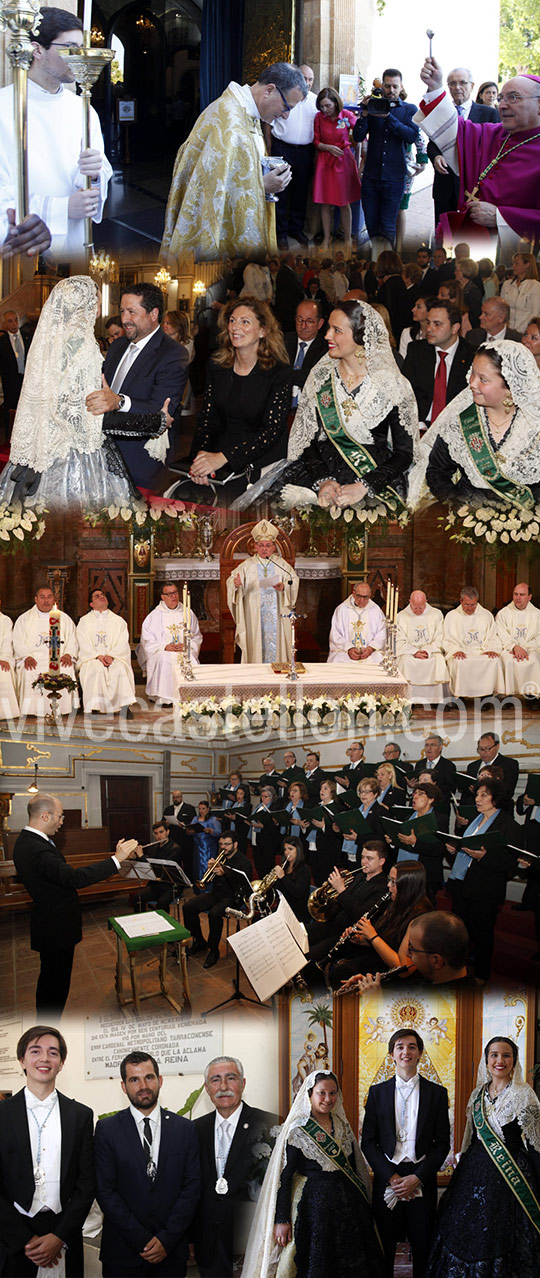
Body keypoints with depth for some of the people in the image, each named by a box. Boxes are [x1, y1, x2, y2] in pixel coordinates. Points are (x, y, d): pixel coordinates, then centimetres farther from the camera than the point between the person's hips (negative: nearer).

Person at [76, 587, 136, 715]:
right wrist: (98, 656, -15)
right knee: (96, 670, -34)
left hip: (115, 657, 1)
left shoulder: (119, 621, 17)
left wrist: (111, 656, -15)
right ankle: (94, 707, -38)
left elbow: (123, 644, 4)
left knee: (119, 669, -32)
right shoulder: (84, 621, 14)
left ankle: (125, 705, -35)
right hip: (91, 657, -1)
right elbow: (84, 645, 2)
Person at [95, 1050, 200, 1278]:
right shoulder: (107, 1129, 0)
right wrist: (142, 1241, -12)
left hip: (172, 1252, 1)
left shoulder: (184, 1128, 5)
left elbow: (192, 1186, 1)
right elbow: (106, 1191, -6)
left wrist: (166, 1239, -9)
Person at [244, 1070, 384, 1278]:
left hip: (348, 1203, 5)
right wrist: (282, 1220, -14)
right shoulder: (297, 1131, -8)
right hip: (314, 1204, -5)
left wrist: (362, 1204, 13)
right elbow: (284, 1176, -10)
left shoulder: (343, 1126, 9)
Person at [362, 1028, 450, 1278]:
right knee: (384, 1246, 4)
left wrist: (417, 1177, -9)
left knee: (422, 1247, 5)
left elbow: (442, 1142, 2)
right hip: (387, 1179, 0)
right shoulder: (377, 1092, 6)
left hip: (422, 1180, 0)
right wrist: (392, 1177, -8)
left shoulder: (436, 1093, 4)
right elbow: (368, 1141, 3)